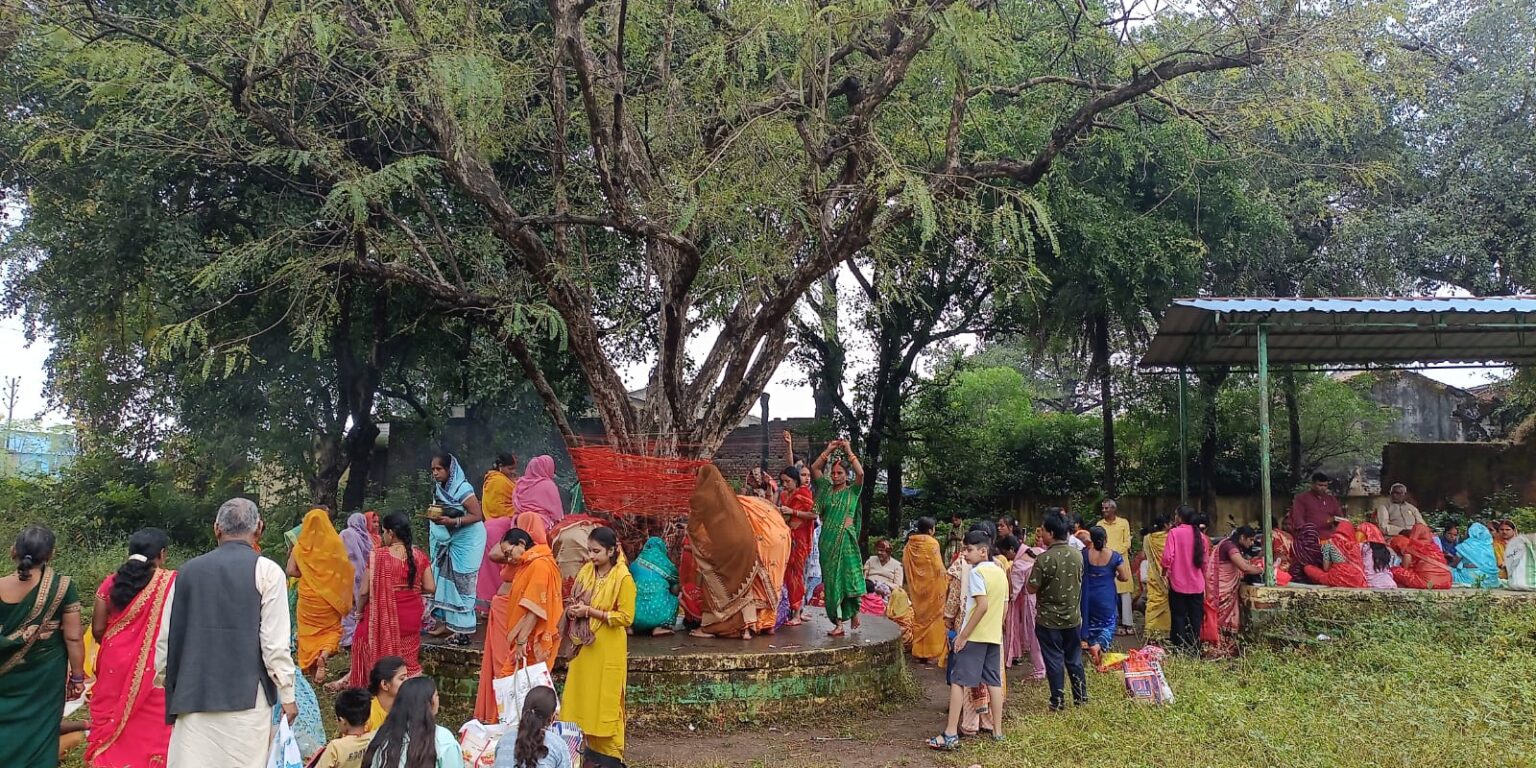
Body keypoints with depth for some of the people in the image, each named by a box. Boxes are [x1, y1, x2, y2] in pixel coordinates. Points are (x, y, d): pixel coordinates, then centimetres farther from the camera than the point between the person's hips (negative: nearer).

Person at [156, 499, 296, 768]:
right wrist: (287, 695, -1)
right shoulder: (266, 570, -5)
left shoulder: (188, 570, 7)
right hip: (246, 696, -3)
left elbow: (165, 637, 10)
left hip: (193, 695, 3)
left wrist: (165, 680, 24)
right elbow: (275, 642, -9)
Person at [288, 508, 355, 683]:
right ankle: (324, 655, -15)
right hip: (331, 596, -1)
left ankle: (310, 666, 15)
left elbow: (291, 571, -6)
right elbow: (345, 571, -8)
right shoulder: (336, 543, -7)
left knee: (309, 631, 15)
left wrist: (307, 575, 9)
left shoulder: (301, 546, -4)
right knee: (331, 629, 12)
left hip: (308, 595, 1)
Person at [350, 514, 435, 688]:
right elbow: (430, 588, -4)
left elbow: (365, 591, -11)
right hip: (412, 616, 3)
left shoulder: (378, 555, -13)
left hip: (384, 615, -3)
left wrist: (360, 610, 6)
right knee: (408, 658, 15)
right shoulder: (419, 556, -4)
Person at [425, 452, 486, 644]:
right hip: (447, 540, 8)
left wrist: (452, 521, -28)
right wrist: (433, 515, 2)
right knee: (445, 579, 9)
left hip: (466, 540, -8)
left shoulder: (463, 489, -18)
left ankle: (462, 630, -1)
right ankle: (445, 623, 18)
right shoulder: (439, 489, 5)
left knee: (461, 583, -5)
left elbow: (477, 515, -20)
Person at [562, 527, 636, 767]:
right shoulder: (586, 571, 4)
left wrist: (591, 612, -19)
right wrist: (574, 610, -6)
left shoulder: (623, 578, -14)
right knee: (582, 696, 10)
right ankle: (589, 748, 23)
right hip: (584, 643, 6)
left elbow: (626, 617, -16)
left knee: (606, 700, 2)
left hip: (607, 649, -6)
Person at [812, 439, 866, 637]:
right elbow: (814, 468, 8)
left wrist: (848, 452, -7)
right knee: (830, 578, 2)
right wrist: (828, 450, 5)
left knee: (848, 574, -8)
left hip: (846, 537, -3)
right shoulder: (826, 488, 13)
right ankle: (837, 622, 5)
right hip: (827, 538, 3)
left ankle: (853, 611, 16)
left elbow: (860, 473, -13)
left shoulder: (852, 490, 5)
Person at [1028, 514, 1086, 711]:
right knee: (1074, 658, 17)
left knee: (1054, 660, 5)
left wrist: (1034, 570, 0)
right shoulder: (1077, 556, -3)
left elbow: (1032, 588, -15)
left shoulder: (1044, 559, -21)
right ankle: (1081, 697, 26)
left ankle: (1058, 701, 11)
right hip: (1073, 617, 5)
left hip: (1049, 619, -5)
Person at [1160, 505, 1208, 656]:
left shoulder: (1174, 532, -11)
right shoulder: (1201, 536, 2)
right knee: (1196, 619, 10)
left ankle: (1180, 649, 5)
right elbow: (1204, 561, 7)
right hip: (1197, 585, 3)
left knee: (1179, 617, 5)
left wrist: (1165, 571, 1)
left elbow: (1168, 557, -16)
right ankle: (1194, 650, 13)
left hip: (1178, 583, -3)